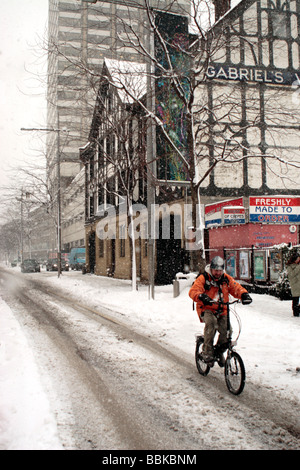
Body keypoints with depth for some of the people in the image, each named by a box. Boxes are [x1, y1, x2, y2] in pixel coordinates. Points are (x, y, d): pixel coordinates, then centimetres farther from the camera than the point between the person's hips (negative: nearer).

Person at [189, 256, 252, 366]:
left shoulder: (226, 279, 9)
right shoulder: (203, 278, -5)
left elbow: (236, 288, 3)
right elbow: (193, 291, -18)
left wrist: (244, 294, -20)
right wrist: (201, 296, -40)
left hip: (222, 311, 4)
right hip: (207, 309, -4)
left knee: (226, 330, -16)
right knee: (211, 322, -35)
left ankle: (219, 352, 15)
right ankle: (207, 352, -24)